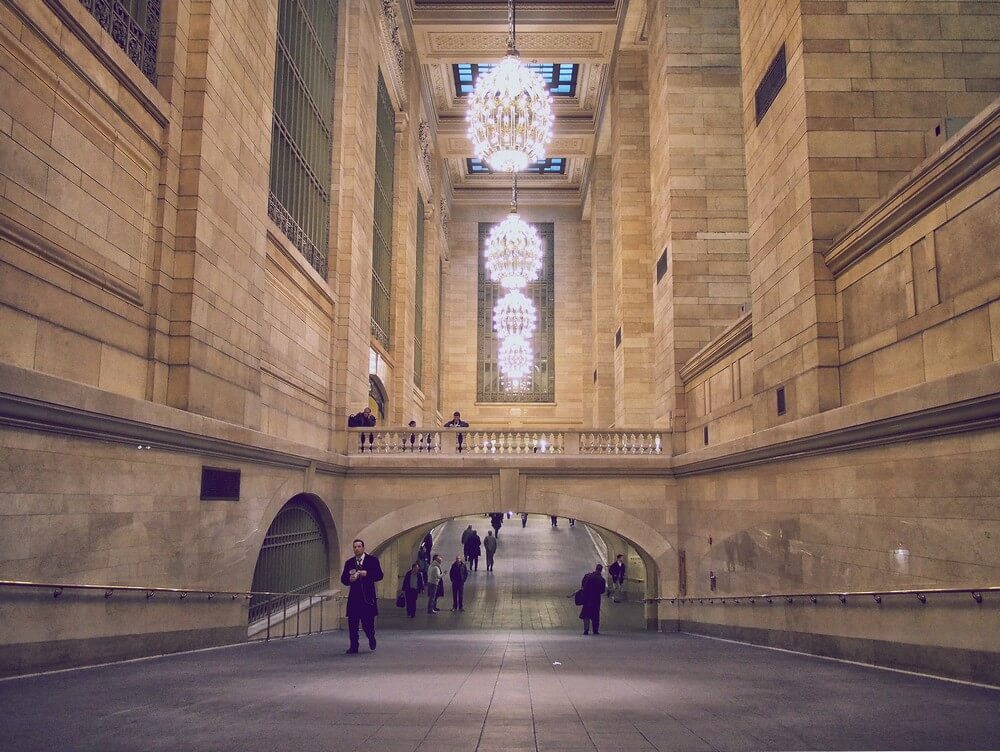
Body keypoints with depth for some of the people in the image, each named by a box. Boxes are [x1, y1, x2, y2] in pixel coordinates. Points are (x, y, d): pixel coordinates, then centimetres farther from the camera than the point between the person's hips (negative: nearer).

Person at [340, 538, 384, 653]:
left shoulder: (372, 560, 2)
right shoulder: (349, 563, 11)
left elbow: (379, 575, -4)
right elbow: (343, 579, 10)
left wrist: (367, 574, -17)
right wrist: (349, 579, -12)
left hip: (368, 596, -3)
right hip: (354, 596, 3)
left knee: (368, 622, 1)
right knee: (352, 623, -1)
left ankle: (371, 639, 30)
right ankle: (354, 646, 8)